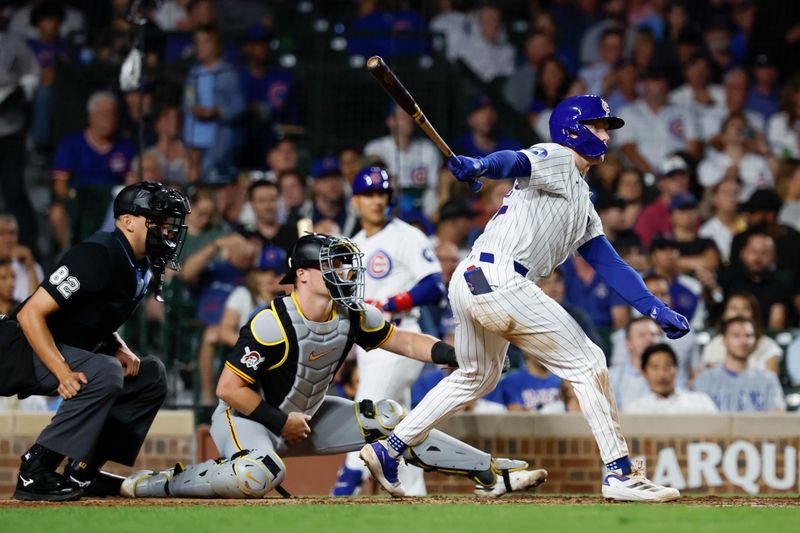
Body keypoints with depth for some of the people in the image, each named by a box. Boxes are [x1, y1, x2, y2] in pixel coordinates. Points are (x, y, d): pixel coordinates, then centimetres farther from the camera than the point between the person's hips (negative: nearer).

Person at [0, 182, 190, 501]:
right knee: (105, 373, -32)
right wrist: (63, 372, -33)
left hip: (74, 351, 10)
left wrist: (122, 351, 0)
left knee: (152, 374, 6)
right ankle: (34, 473, -25)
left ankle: (82, 472, 4)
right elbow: (31, 314, -25)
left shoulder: (143, 269, 8)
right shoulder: (98, 256, -22)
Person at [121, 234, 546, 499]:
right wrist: (280, 421, -20)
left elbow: (404, 342, 0)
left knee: (387, 418, 0)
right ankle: (155, 484, -21)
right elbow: (228, 389, -23)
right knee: (259, 477, -39)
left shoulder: (352, 317, -7)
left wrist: (458, 357, -15)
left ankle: (490, 472, 4)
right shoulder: (271, 326, -27)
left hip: (307, 417, 7)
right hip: (247, 418, -7)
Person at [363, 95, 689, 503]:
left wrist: (656, 310, 13)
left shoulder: (583, 206, 29)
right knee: (586, 364, -4)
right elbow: (516, 163, -20)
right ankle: (619, 473, -5)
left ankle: (389, 450, 28)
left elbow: (610, 265, 23)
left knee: (477, 377, 27)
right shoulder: (556, 160, 2)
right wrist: (479, 166, -42)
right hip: (499, 280, -10)